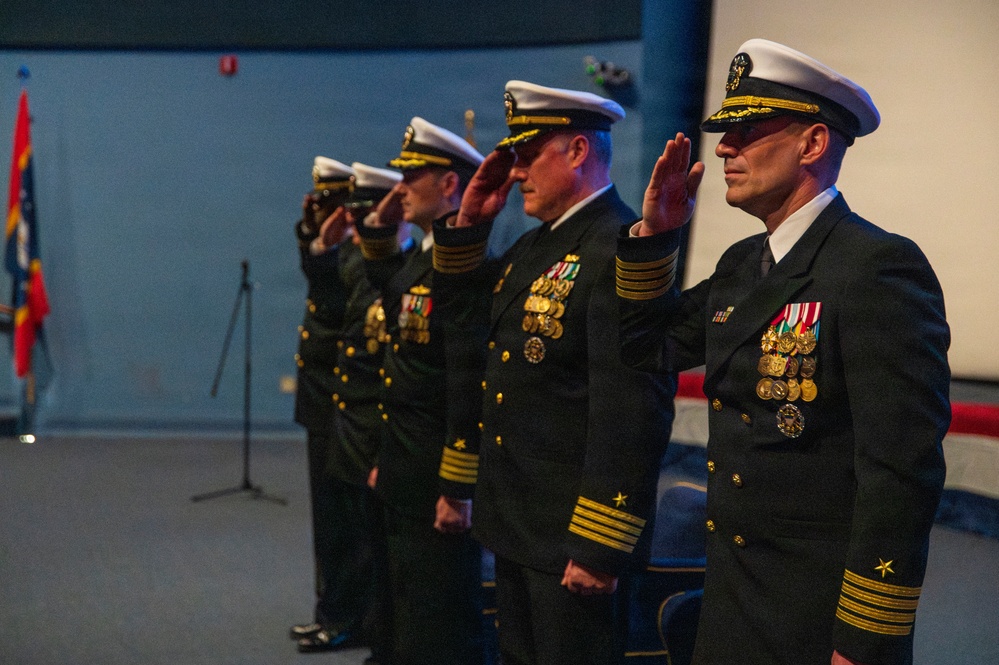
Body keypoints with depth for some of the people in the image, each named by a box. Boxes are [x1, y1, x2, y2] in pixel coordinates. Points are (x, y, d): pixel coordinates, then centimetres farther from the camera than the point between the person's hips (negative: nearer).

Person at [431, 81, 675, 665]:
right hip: (517, 527, 9)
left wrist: (600, 548, -24)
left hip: (573, 542, -9)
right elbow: (464, 316, 24)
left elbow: (632, 408, -24)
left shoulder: (620, 250, -19)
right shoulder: (535, 247, 12)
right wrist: (468, 223, 9)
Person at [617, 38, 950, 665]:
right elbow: (649, 346, 17)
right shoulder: (741, 263, 8)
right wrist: (652, 233, 3)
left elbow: (902, 471, -22)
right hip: (732, 592, 8)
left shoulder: (880, 267, -19)